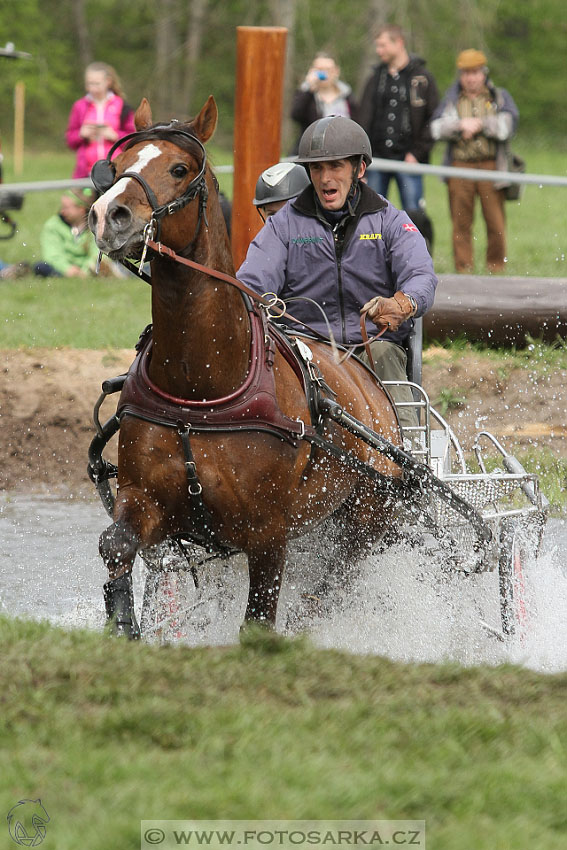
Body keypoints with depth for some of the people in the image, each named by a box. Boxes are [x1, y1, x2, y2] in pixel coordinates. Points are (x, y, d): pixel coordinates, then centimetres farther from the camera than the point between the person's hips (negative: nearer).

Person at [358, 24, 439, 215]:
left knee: (412, 214, -5)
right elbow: (365, 118, 10)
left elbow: (433, 120, -1)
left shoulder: (422, 78, 1)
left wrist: (417, 153, -9)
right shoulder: (376, 77, 12)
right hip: (377, 156, 4)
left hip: (408, 158, -4)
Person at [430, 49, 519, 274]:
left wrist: (479, 124, -8)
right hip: (460, 167, 1)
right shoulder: (451, 99, 17)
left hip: (491, 166, -1)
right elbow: (437, 128, 4)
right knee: (461, 222, -1)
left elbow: (507, 126, -4)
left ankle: (496, 268, 8)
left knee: (495, 222, -4)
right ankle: (463, 270, 4)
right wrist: (461, 125, -11)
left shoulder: (499, 97, 12)